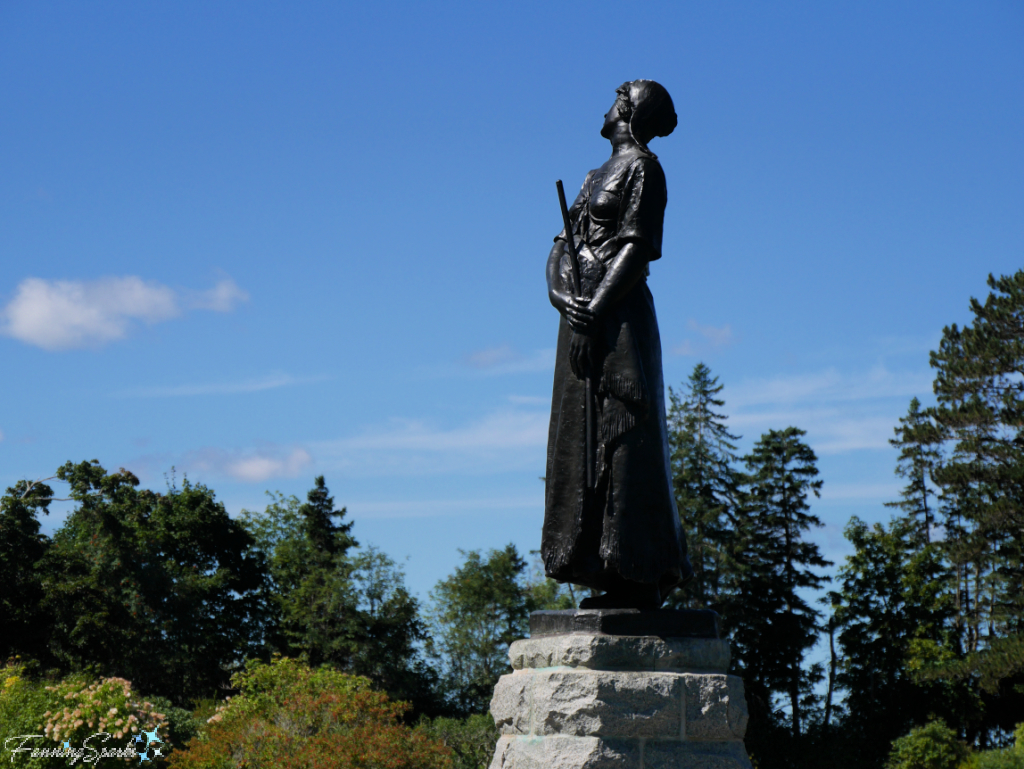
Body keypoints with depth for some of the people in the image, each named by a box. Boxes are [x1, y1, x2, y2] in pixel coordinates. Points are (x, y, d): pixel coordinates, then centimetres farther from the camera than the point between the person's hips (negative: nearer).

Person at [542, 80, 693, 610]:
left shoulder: (641, 167, -3)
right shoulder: (596, 176, 23)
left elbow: (637, 248, -13)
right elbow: (562, 246, 16)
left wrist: (595, 312, -20)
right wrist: (560, 295, -5)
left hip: (618, 318, -9)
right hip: (582, 317, 9)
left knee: (621, 443, -11)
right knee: (580, 444, 6)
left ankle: (640, 580, -10)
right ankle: (605, 573, 8)